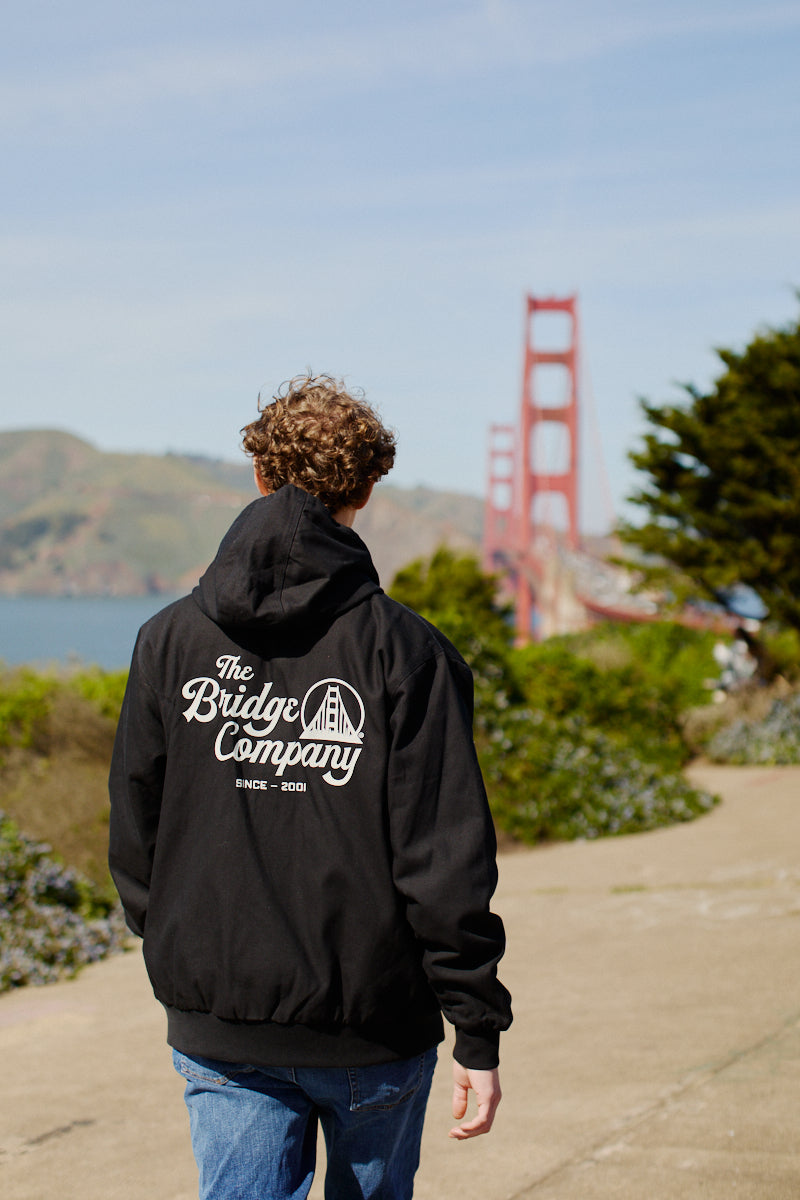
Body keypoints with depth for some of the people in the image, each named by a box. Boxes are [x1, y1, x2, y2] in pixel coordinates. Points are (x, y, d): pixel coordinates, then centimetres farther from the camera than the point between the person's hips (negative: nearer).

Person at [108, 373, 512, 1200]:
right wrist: (478, 1034, -7)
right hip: (376, 1023, -1)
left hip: (217, 1030, 1)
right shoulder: (405, 652, -10)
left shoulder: (169, 641, -1)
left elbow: (135, 836, 4)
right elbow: (446, 859, -12)